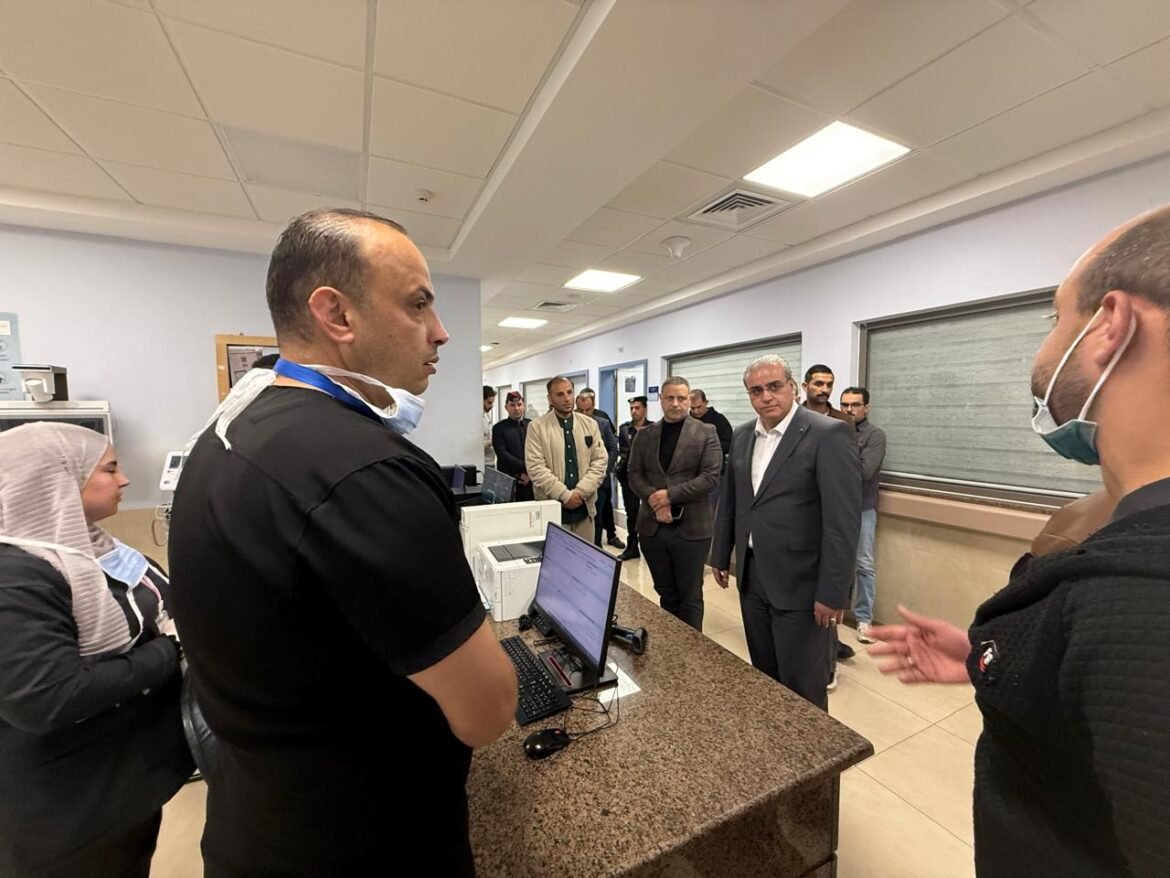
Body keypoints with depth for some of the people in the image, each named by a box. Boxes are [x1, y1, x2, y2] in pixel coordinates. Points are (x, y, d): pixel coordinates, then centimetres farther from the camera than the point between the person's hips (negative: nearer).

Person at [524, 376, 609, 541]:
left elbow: (600, 461, 3)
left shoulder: (590, 424, 7)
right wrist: (565, 495, -15)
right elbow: (536, 467, -10)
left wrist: (581, 492, -10)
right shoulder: (537, 426, -3)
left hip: (584, 506, 3)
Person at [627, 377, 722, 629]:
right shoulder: (645, 434, 8)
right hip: (652, 526, 3)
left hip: (690, 527, -3)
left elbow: (710, 476, -10)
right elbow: (634, 475, 4)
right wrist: (655, 500, -13)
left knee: (690, 595, 9)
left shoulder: (706, 433, -2)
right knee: (665, 593, 17)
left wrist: (670, 495, -15)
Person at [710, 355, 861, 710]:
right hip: (752, 577, 6)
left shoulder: (828, 435, -14)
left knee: (802, 686, 9)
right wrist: (720, 556, 15)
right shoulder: (742, 435, 6)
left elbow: (843, 520, -17)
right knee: (763, 675, 21)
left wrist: (832, 592, -17)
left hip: (800, 584, -6)